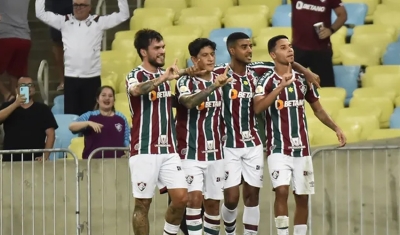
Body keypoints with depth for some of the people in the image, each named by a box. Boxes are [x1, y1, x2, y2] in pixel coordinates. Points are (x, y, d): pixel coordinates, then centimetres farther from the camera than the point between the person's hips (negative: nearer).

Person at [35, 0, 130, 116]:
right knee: (70, 114, 1)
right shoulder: (64, 21, 9)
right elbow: (41, 13, 8)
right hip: (70, 77, 1)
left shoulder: (98, 22, 5)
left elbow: (123, 15, 2)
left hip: (92, 78, -1)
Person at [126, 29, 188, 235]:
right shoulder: (135, 76, -7)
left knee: (181, 197, -5)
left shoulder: (165, 75, 14)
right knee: (142, 203, -1)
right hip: (144, 151, -6)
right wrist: (163, 78, -45)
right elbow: (137, 90, -33)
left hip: (168, 150, 6)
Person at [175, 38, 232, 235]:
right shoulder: (185, 82, -9)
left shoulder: (222, 80, 7)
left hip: (215, 152, 5)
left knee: (213, 202, 7)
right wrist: (214, 86, -41)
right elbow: (189, 102, -31)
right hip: (191, 152, -5)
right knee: (194, 197, -16)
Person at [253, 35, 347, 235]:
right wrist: (281, 86, -32)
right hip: (278, 148, -5)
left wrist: (336, 128, 6)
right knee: (282, 191, -20)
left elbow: (317, 109, 18)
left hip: (302, 149, 5)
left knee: (302, 197, 7)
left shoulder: (303, 79, 8)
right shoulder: (267, 80, -8)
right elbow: (257, 108, -25)